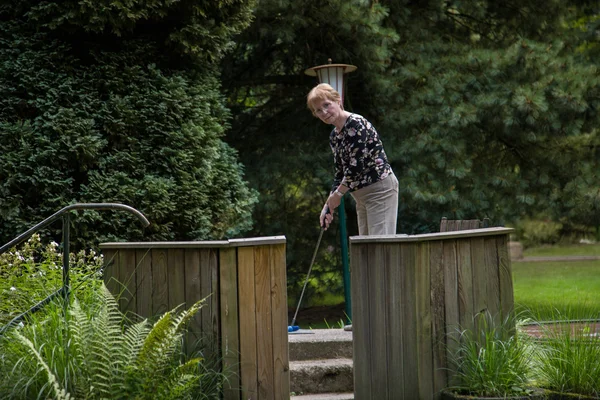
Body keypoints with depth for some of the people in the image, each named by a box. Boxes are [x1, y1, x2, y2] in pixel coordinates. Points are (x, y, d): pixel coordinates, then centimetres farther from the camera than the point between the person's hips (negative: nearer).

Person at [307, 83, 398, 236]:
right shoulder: (334, 136, 14)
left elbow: (356, 165, -19)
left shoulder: (356, 123, -14)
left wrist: (338, 194, -9)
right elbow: (340, 173, 17)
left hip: (380, 188, -9)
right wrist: (328, 205, 9)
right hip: (361, 194, 9)